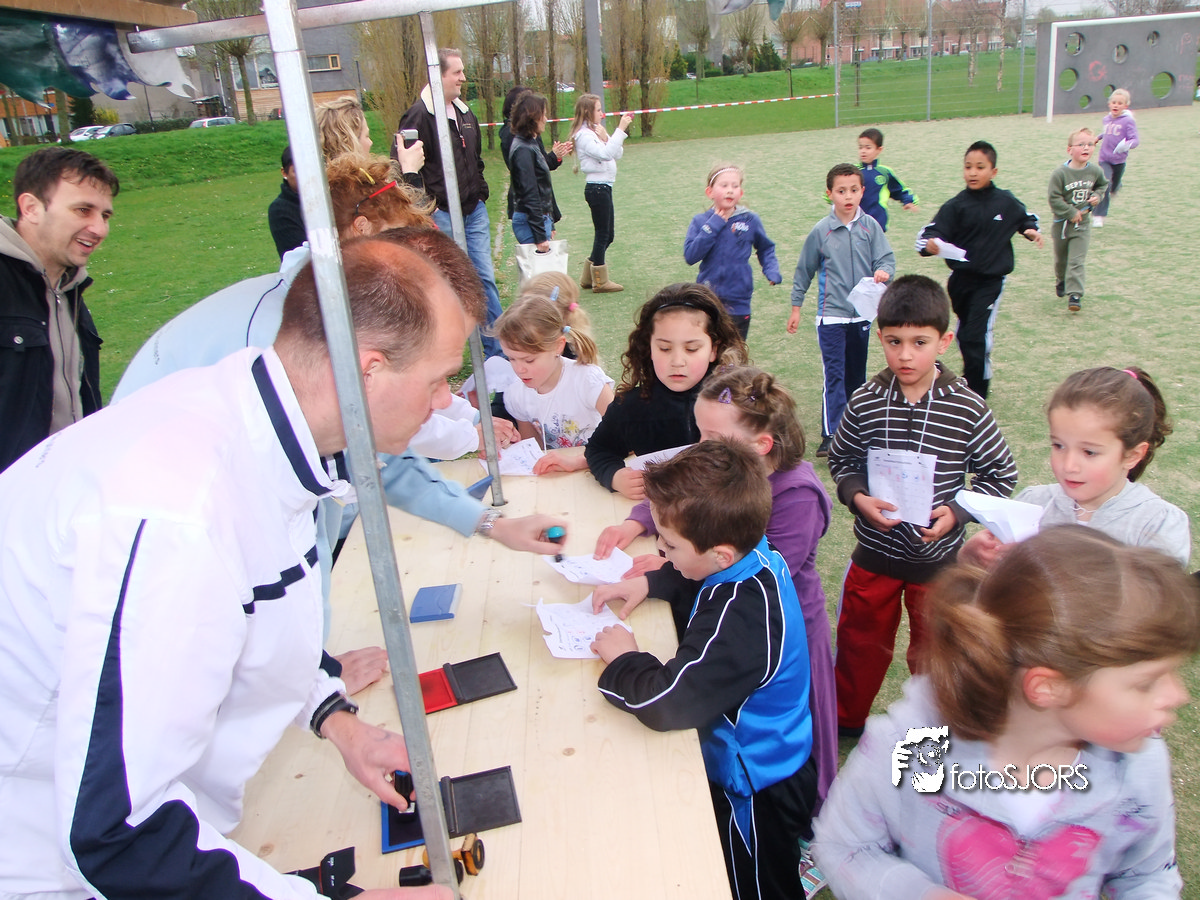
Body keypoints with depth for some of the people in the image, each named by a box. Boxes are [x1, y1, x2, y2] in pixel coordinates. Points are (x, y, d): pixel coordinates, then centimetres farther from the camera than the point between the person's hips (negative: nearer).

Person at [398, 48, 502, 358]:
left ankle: (497, 351, 15)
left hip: (474, 212, 7)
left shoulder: (465, 114, 13)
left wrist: (480, 191, 16)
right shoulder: (419, 116, -12)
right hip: (441, 215, -7)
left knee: (485, 278, 8)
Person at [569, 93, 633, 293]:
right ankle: (600, 282, 7)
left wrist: (606, 137, -7)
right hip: (597, 188, -10)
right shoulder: (584, 135, -12)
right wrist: (620, 130, -23)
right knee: (602, 234, -3)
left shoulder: (596, 131, 16)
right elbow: (605, 154, -25)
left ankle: (588, 278, 22)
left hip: (603, 187, 10)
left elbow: (617, 154, 9)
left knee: (607, 235, 14)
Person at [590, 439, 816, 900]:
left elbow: (666, 702, -39)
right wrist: (648, 582, -3)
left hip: (756, 791, -8)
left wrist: (623, 659, -20)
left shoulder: (740, 619, -39)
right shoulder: (753, 557, -10)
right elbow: (690, 580, 13)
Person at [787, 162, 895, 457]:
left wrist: (884, 271, -26)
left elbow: (886, 258, -2)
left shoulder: (870, 226, -1)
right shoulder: (821, 231, -5)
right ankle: (831, 436, -9)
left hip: (862, 314, 3)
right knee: (834, 375, -10)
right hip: (831, 315, -3)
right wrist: (796, 307, 8)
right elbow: (804, 271, 4)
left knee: (856, 374, 15)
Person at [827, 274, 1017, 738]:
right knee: (859, 642, 19)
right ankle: (845, 720, 43)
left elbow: (1001, 474, -5)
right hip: (874, 553, 1)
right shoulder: (865, 403, -11)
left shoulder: (968, 409, -15)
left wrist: (958, 512, -17)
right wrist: (858, 498, -15)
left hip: (938, 559, -1)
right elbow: (842, 460, 3)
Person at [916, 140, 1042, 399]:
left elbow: (1026, 217, 21)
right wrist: (929, 244, -41)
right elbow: (931, 231, -20)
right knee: (965, 334, 17)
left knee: (975, 336, -13)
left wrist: (1032, 231, 1)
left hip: (991, 280, -2)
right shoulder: (956, 205, -7)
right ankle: (974, 379, 41)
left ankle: (975, 394, 0)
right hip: (961, 278, 2)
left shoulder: (1006, 202, -1)